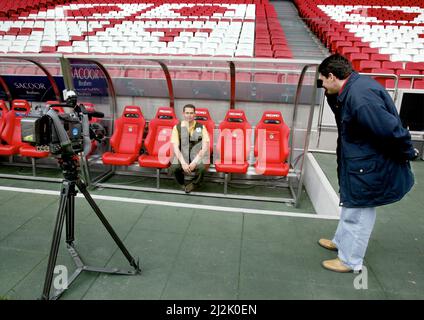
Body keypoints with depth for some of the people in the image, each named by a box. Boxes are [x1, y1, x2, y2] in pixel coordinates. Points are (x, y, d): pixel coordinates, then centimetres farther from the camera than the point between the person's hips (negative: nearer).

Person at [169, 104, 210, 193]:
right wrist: (183, 163, -21)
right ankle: (182, 184, 6)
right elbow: (175, 147, -7)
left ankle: (194, 184, 2)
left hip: (197, 156, 0)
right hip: (182, 156, 1)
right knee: (173, 168, -30)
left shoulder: (201, 127, 0)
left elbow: (205, 147, -6)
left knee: (202, 167, -33)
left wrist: (195, 162, -18)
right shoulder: (177, 127, 1)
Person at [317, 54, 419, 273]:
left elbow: (391, 128, -31)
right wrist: (331, 94, 0)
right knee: (350, 204, 25)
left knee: (358, 212, 6)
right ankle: (341, 241, 46)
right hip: (360, 162, 10)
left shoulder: (360, 97, -31)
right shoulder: (351, 87, 1)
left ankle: (350, 261, 25)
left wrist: (407, 153, -14)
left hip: (369, 167, -10)